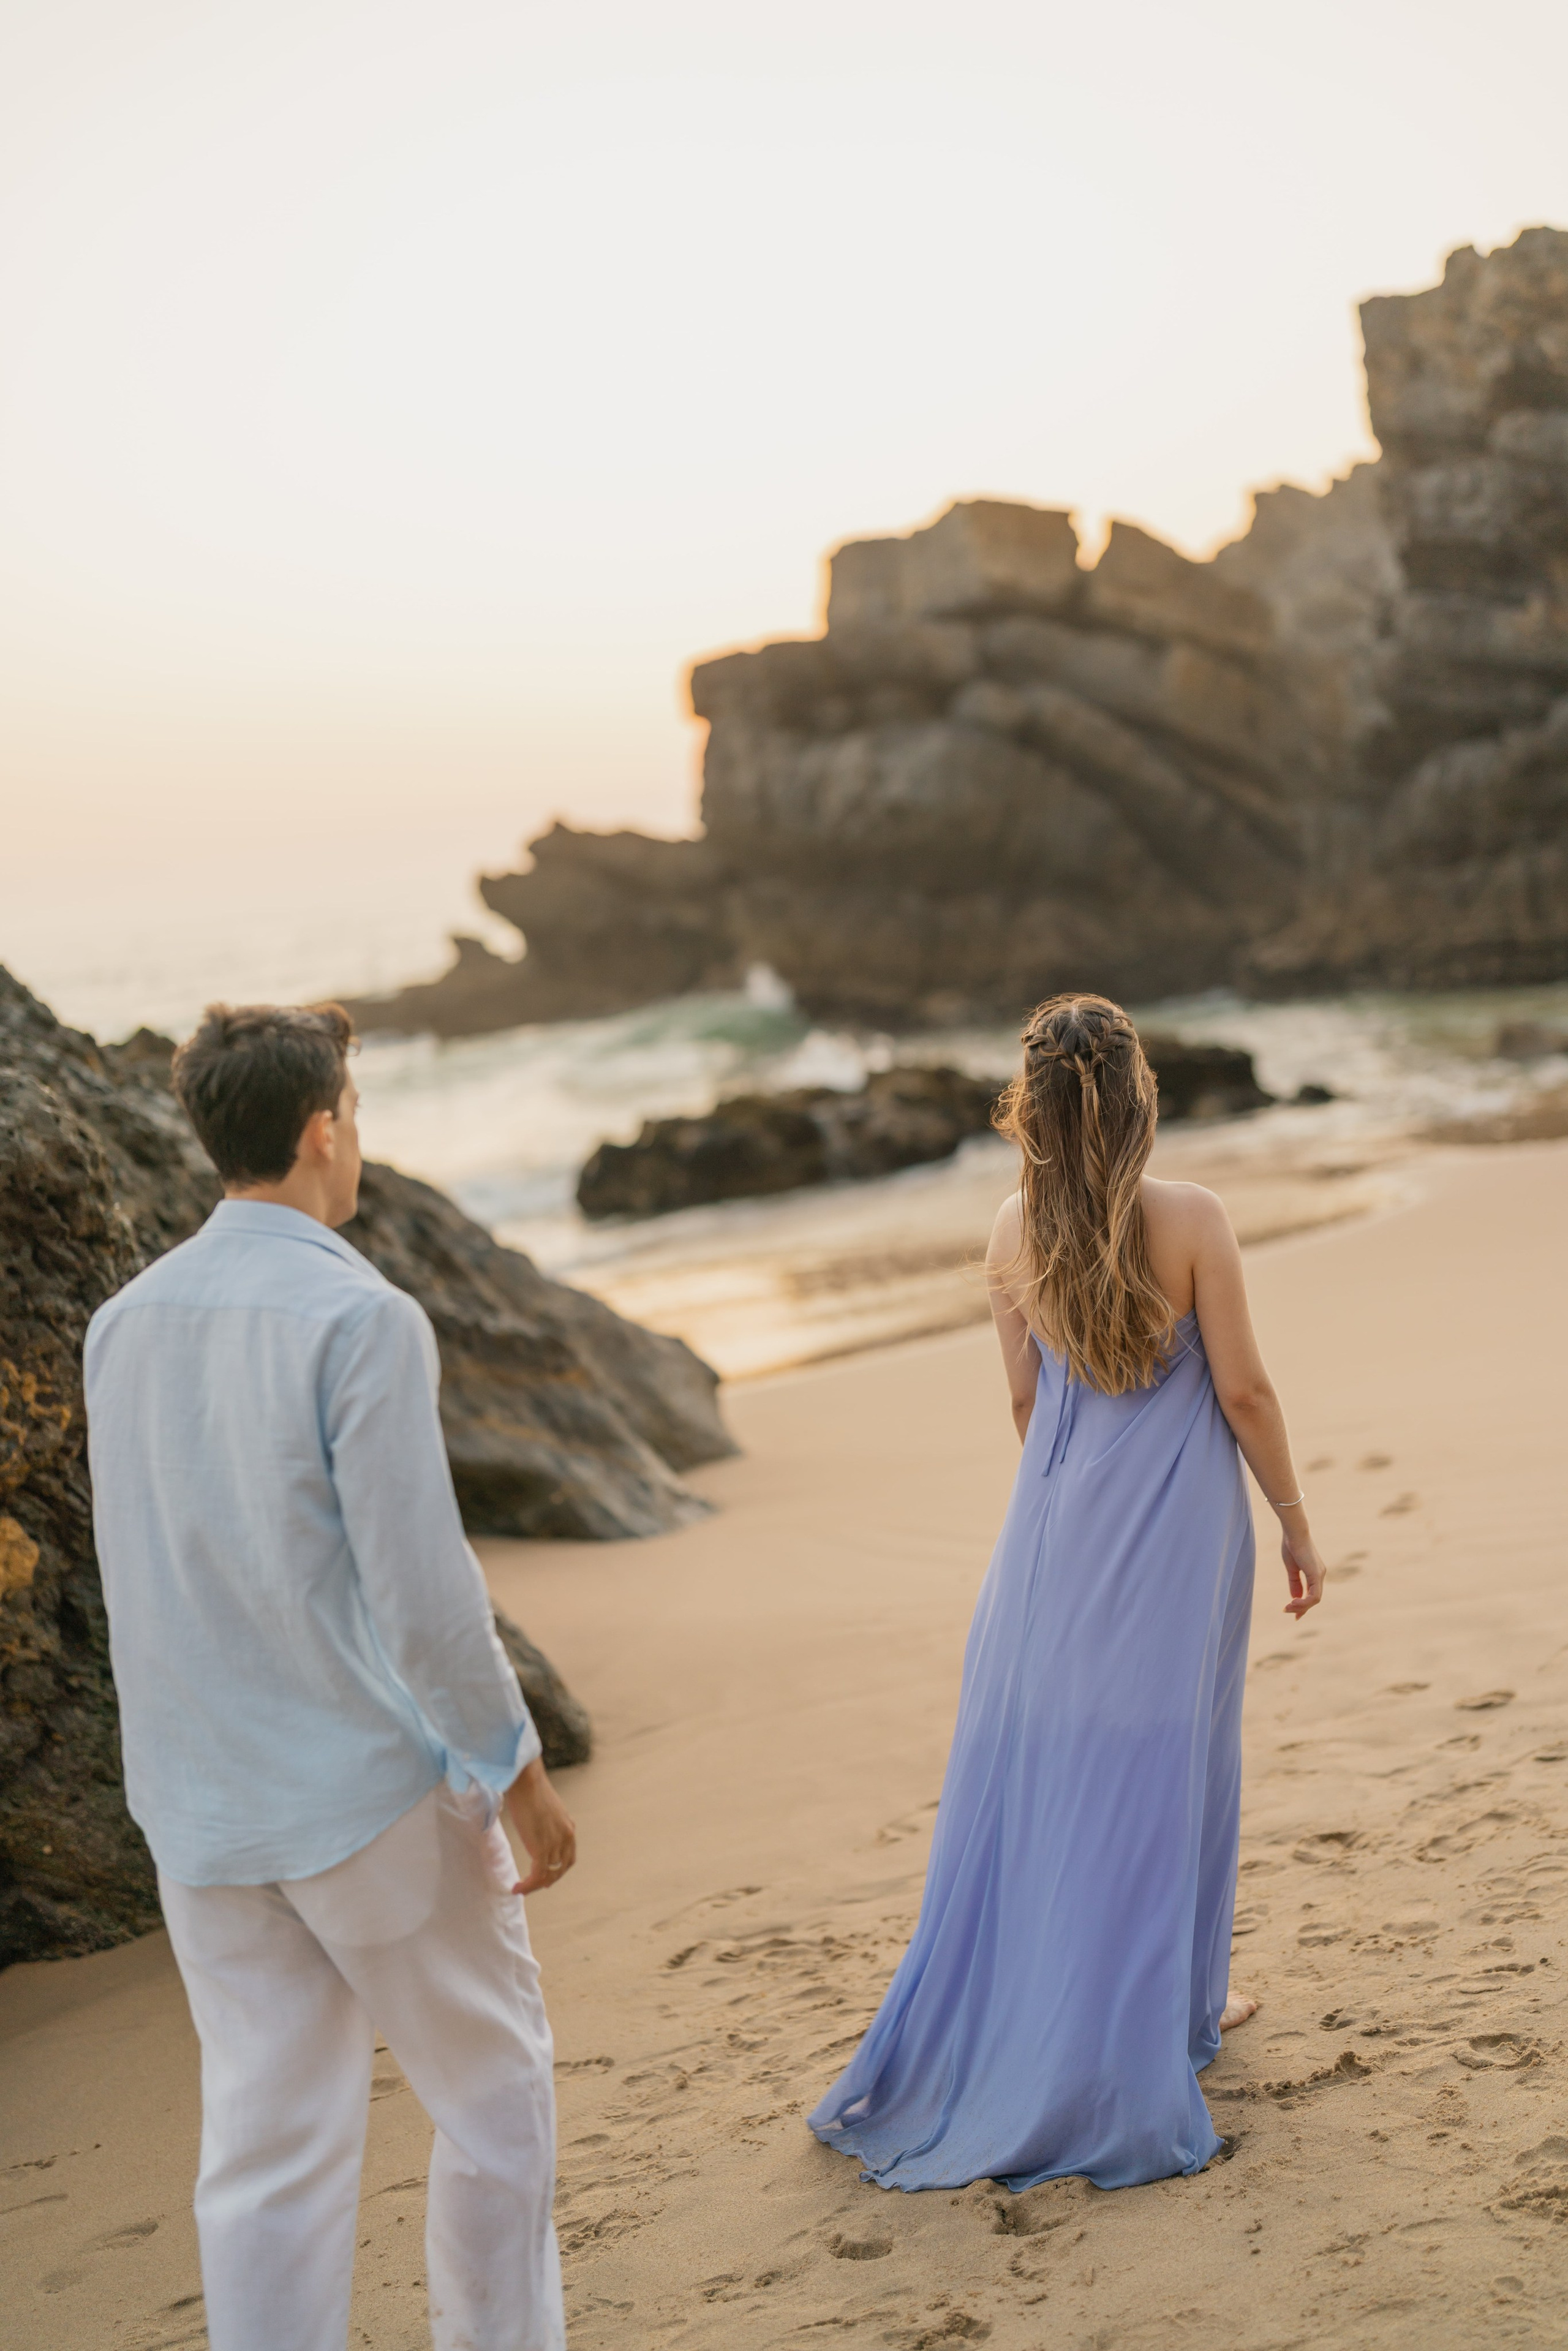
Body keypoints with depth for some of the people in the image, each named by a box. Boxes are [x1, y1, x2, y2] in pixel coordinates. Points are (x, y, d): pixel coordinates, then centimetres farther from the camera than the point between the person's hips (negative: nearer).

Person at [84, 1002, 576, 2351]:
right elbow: (420, 1591, -18)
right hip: (376, 1787, -6)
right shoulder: (362, 1320, -18)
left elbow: (144, 1569, 11)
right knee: (495, 2088, 14)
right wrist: (522, 1776, -7)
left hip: (199, 1804, 6)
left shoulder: (124, 1324, 3)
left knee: (265, 2143, 10)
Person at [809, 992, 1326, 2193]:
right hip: (1178, 1529, -3)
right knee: (1158, 1774, 9)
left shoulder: (1015, 1230, -3)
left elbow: (1026, 1396, 6)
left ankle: (988, 2038, 23)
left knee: (1031, 1768, 13)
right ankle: (1168, 2011, 23)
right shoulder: (1193, 1221, -15)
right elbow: (1244, 1392, -11)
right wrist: (1296, 1522, 2)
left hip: (1059, 1526, 4)